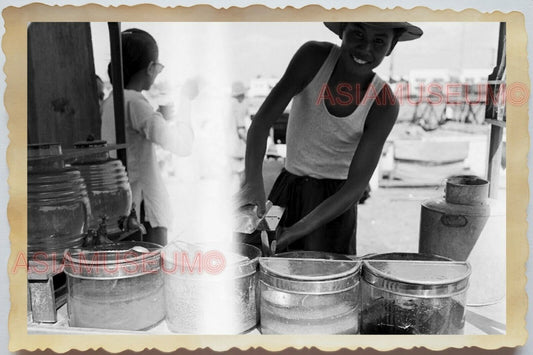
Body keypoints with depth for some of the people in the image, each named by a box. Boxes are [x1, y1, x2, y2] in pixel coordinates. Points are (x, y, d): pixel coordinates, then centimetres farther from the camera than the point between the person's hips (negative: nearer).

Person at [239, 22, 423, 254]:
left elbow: (357, 185, -20)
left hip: (333, 203, -2)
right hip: (286, 188, 2)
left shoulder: (384, 105, -18)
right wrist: (253, 182, -37)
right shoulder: (314, 57, -15)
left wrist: (294, 233, -29)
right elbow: (262, 120, -20)